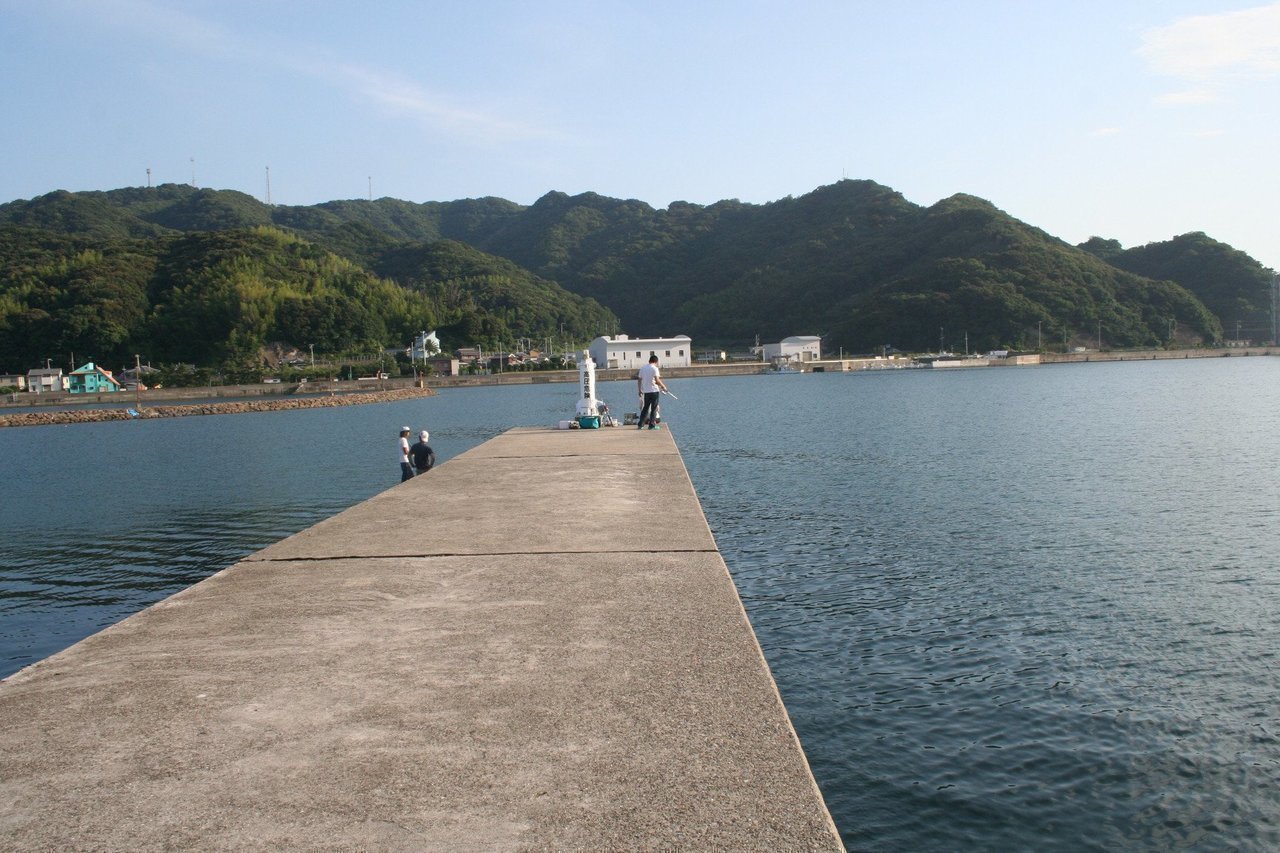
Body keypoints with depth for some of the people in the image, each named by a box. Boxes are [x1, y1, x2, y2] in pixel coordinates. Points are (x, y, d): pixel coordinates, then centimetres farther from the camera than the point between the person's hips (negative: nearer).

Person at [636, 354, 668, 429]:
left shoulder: (642, 368, 9)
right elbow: (657, 381, -17)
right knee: (654, 408, 3)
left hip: (645, 391, 6)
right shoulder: (654, 368, -10)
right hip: (654, 390, -6)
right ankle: (652, 425, 2)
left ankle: (640, 424, 10)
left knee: (645, 408, 13)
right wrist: (663, 386, -3)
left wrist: (640, 390, 20)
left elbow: (639, 380, 12)